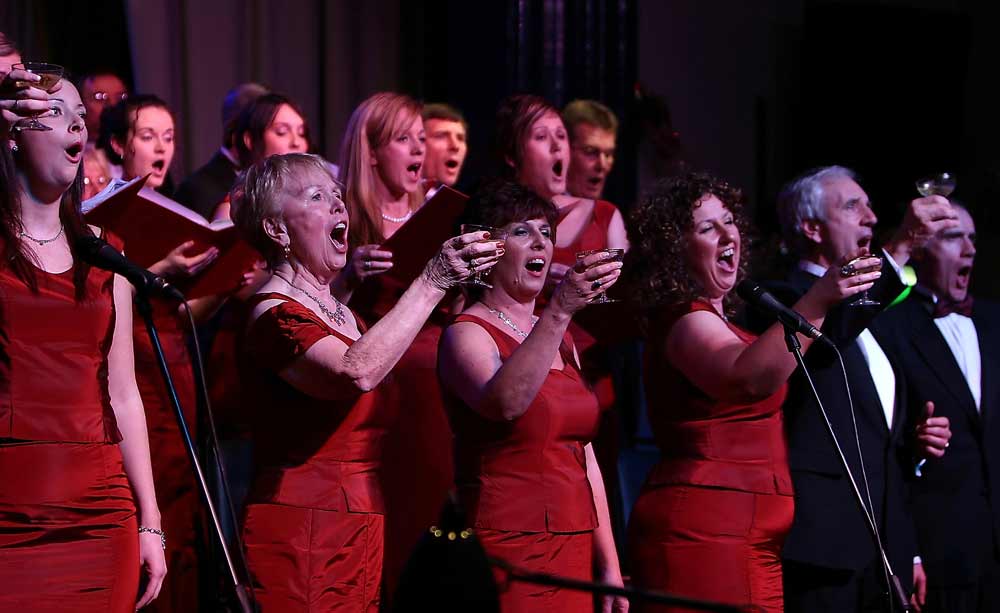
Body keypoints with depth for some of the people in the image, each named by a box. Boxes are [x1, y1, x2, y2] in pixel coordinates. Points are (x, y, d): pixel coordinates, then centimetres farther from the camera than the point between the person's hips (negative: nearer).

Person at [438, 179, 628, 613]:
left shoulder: (560, 339, 17)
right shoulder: (467, 333, -6)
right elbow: (504, 403, -29)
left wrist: (610, 567, 11)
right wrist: (559, 310, -36)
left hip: (575, 553, 7)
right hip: (506, 555, -7)